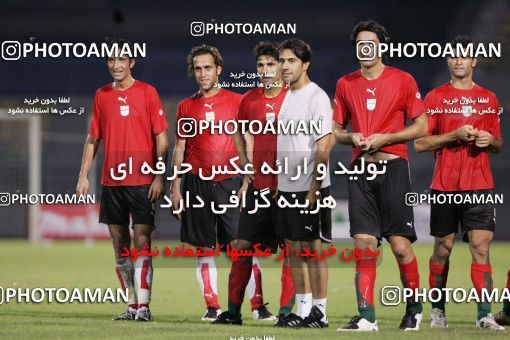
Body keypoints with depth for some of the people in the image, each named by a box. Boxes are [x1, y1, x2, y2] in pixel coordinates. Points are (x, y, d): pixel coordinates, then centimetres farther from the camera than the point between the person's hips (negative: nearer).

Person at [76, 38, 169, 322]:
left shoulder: (147, 93, -1)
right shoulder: (102, 96, 10)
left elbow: (161, 139, -2)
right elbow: (93, 139, 15)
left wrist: (159, 178, -9)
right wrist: (83, 176, 9)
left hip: (142, 181, -5)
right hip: (111, 181, 5)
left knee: (141, 241, -9)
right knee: (119, 243, 6)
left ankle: (143, 305, -11)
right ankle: (131, 304, 13)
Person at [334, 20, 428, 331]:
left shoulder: (403, 80, 0)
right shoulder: (346, 84, 11)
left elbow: (421, 127, 1)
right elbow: (336, 130, 17)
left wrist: (385, 138, -11)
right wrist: (351, 137, -5)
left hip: (393, 166, -3)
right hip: (361, 169, 3)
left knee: (400, 245, -6)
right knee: (364, 244, -3)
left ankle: (415, 308, 12)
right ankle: (366, 317, -3)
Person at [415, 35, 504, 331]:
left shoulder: (489, 99, 12)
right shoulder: (436, 98, 4)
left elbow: (499, 144, 19)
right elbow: (420, 143, -1)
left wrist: (489, 140, -4)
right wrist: (455, 135, -13)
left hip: (480, 185, 1)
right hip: (445, 186, -1)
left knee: (481, 246, -10)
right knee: (443, 249, 6)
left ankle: (485, 315, -13)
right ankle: (438, 310, 21)